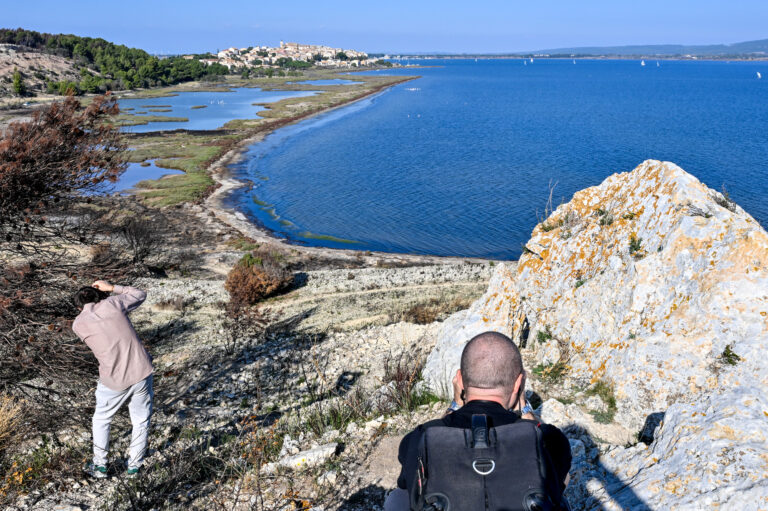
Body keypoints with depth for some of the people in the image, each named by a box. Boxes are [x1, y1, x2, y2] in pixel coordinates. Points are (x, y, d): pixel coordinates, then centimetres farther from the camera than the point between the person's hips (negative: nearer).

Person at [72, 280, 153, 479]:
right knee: (141, 421, 19)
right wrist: (112, 288, 18)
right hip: (141, 373, 1)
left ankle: (99, 466, 34)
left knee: (101, 420, 26)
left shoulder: (78, 324, -2)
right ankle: (133, 466, 29)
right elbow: (140, 295, 15)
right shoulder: (112, 303, -3)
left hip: (113, 381, -1)